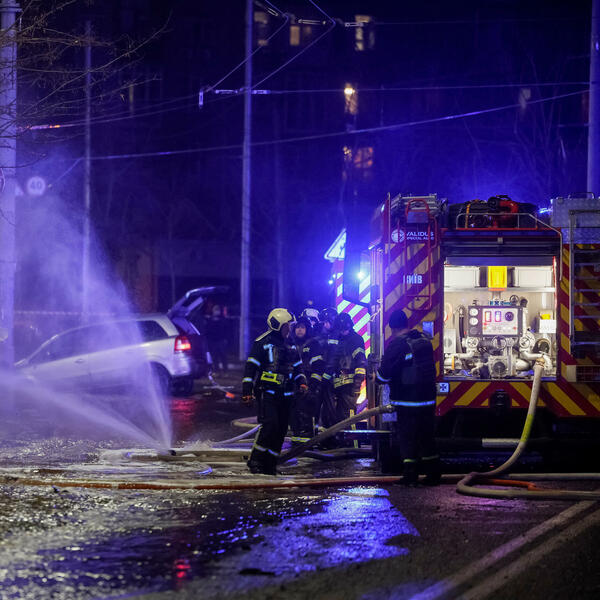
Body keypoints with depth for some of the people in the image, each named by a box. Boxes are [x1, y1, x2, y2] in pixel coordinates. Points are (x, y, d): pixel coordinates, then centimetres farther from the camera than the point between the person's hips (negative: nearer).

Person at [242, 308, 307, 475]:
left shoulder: (291, 345, 16)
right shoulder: (262, 343, -4)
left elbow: (297, 367, 25)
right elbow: (250, 368, -4)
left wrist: (301, 383, 6)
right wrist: (247, 392, -9)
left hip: (285, 395, 7)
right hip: (266, 392, -7)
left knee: (281, 430, 4)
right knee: (270, 425, -20)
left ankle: (270, 465, 9)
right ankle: (255, 460, -11)